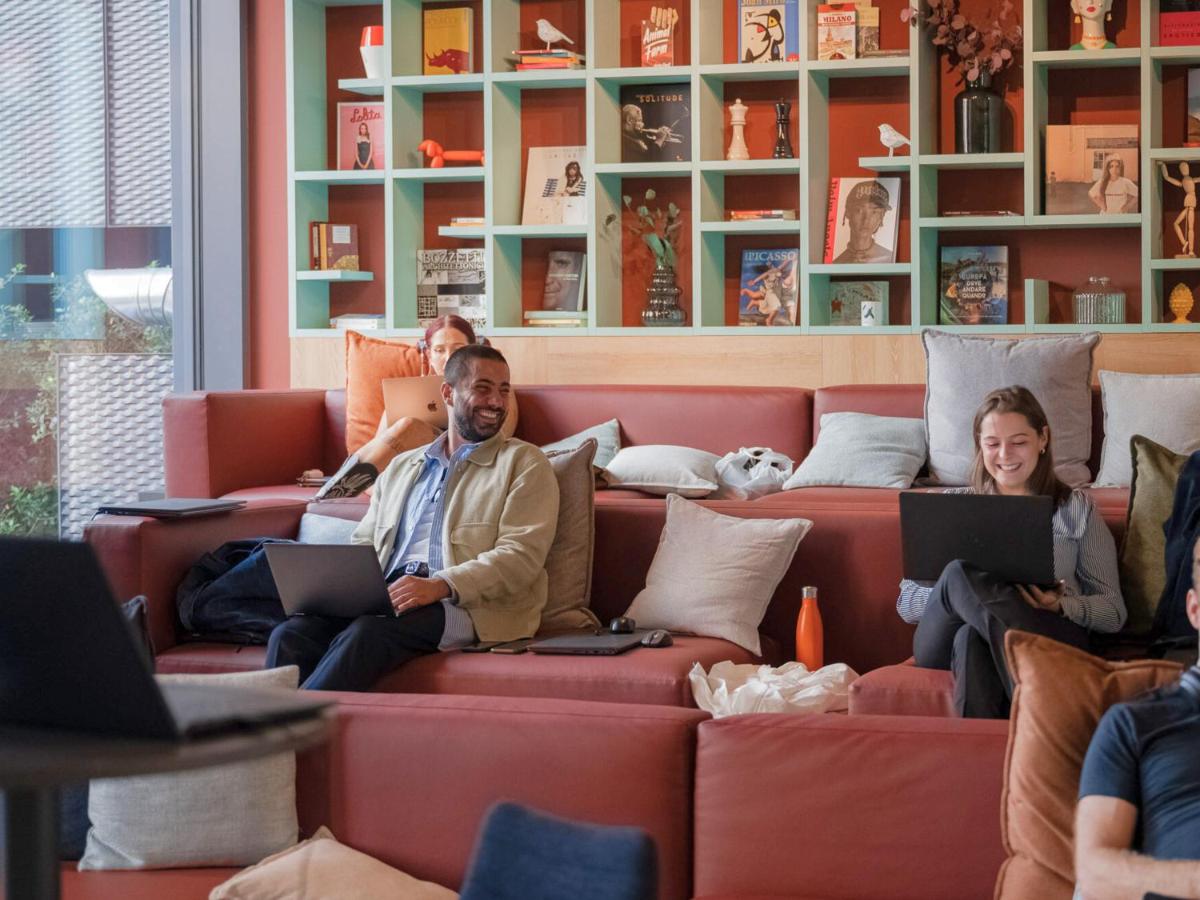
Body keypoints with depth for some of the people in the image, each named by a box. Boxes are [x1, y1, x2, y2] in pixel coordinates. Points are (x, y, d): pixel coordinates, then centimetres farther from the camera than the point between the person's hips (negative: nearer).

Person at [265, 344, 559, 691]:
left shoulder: (525, 464, 10)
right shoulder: (401, 467, 27)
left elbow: (521, 555, -4)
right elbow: (364, 544, 26)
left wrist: (440, 585, -20)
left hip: (466, 605, -5)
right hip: (387, 595, 5)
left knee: (367, 634, -35)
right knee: (290, 635, -24)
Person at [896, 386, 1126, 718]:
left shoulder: (1076, 509, 20)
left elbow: (1114, 612, 14)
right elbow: (906, 603, 16)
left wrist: (1060, 605, -9)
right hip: (946, 648, 2)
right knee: (959, 573, -34)